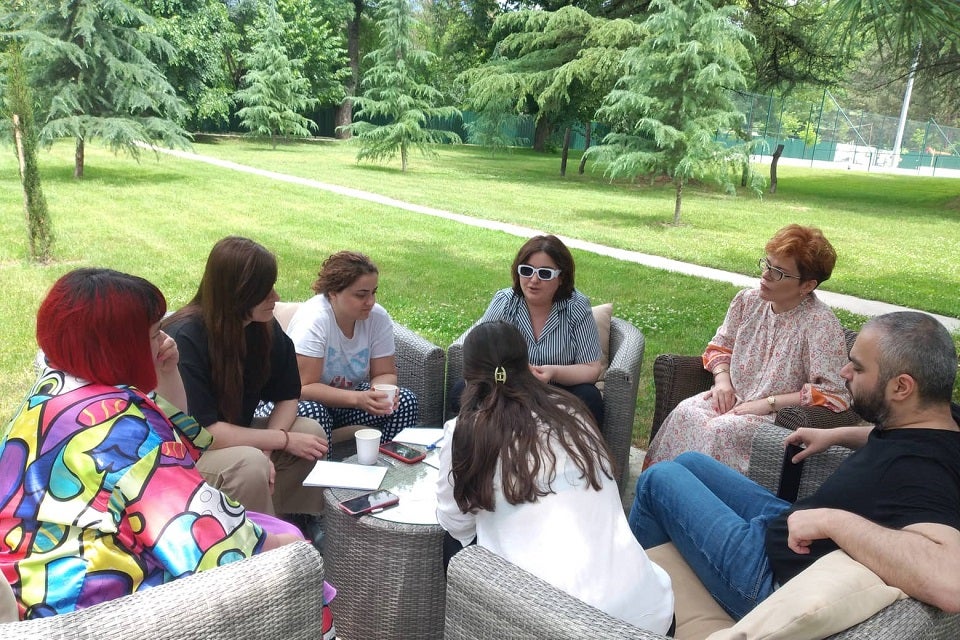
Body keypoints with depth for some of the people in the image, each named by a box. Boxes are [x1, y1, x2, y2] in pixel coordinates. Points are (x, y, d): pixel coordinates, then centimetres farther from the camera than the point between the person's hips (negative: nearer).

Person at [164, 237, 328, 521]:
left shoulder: (266, 327, -6)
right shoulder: (186, 338, -26)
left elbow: (287, 397, -2)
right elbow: (202, 431, -28)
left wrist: (267, 448, -21)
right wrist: (283, 440, -23)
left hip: (234, 434, 7)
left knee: (310, 430, -11)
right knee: (249, 464, -33)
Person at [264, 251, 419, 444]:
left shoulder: (378, 317, -11)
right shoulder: (313, 319, -25)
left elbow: (385, 374, -4)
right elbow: (303, 387, -27)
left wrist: (382, 392, -29)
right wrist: (357, 399, -38)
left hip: (351, 396, 5)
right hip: (306, 400, -5)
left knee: (406, 401, -16)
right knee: (312, 414, -37)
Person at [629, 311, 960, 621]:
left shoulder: (920, 473, -35)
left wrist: (831, 520, -44)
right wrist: (839, 434, 10)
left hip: (773, 573, -9)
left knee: (659, 478, 1)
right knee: (690, 462, 23)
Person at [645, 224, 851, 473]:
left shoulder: (822, 325, -17)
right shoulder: (747, 300, 3)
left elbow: (834, 396, -19)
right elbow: (720, 345, 18)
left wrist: (768, 403, -19)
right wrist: (722, 380, -3)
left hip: (780, 415, -6)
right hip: (734, 397, 6)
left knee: (721, 430, -31)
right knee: (685, 412, -21)